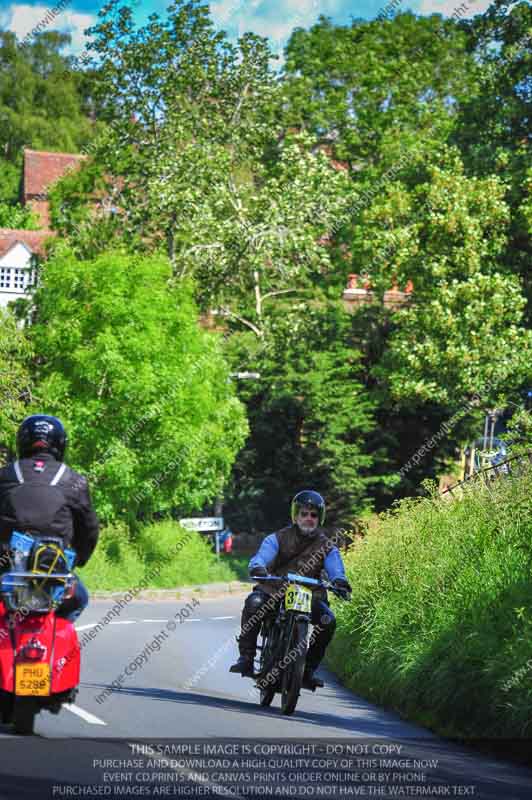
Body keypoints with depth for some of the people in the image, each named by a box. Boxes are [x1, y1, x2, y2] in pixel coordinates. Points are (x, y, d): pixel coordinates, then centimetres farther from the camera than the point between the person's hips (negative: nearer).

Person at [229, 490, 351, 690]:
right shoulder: (279, 538, 3)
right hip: (274, 590, -1)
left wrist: (339, 580, -34)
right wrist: (257, 567, -40)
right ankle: (246, 658, -25)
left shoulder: (326, 546, 8)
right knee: (254, 602, -32)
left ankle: (308, 669, -10)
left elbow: (335, 567, -9)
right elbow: (263, 555, -15)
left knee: (327, 621, -25)